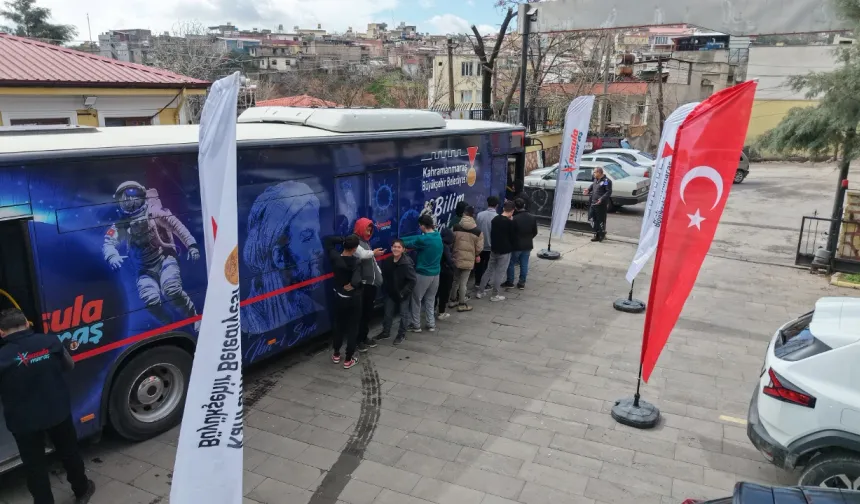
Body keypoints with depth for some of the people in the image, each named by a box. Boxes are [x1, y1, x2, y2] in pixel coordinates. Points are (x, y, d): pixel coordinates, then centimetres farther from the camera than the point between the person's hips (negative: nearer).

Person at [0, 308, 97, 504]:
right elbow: (69, 366, 6)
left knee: (34, 465, 14)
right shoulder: (51, 342, -12)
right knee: (69, 452, 23)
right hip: (58, 412, 3)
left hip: (24, 421, -3)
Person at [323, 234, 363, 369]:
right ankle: (348, 360, 15)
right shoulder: (356, 262, -24)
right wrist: (353, 285, -20)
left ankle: (336, 354, 34)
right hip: (353, 299, -4)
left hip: (339, 297, 5)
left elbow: (328, 240, 4)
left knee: (338, 325, 21)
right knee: (352, 327, 9)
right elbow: (356, 280, -41)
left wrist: (345, 239, -3)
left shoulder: (335, 257, -12)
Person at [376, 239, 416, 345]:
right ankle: (386, 332, 32)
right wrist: (385, 289, 2)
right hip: (391, 292, 5)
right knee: (388, 313, 15)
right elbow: (384, 277, 7)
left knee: (403, 314, 10)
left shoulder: (407, 263, -24)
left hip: (403, 294, -5)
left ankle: (401, 334, 26)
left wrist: (403, 293, -21)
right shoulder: (387, 261, -7)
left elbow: (412, 281, -21)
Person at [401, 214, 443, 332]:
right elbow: (417, 237, 5)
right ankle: (431, 324, 23)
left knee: (416, 300, 10)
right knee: (430, 300, 19)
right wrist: (401, 239, 7)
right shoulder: (438, 236, 2)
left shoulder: (423, 240, -22)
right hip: (435, 274, 7)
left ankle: (416, 325, 18)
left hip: (422, 275, -7)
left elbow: (409, 244, -11)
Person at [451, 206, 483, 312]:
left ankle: (453, 300, 29)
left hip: (456, 258, 3)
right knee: (463, 282, 4)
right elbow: (479, 248, -6)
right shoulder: (477, 231, -9)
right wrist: (476, 255, 15)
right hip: (468, 260, -3)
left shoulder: (455, 228, -4)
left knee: (455, 280, 18)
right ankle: (462, 304, 12)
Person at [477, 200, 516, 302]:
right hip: (505, 251, -6)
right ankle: (495, 295, 7)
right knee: (499, 273, 2)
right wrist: (511, 247, 7)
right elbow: (512, 237, -7)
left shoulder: (495, 219, 4)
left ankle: (480, 292, 17)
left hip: (494, 249, 6)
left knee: (489, 270, 14)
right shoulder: (510, 222, -15)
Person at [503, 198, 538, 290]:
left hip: (516, 245, -5)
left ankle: (510, 282, 16)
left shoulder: (514, 219, -21)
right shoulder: (532, 218, 0)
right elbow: (535, 232, 8)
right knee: (524, 264, 12)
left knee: (511, 263, 10)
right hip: (528, 245, 5)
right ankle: (522, 283, 17)